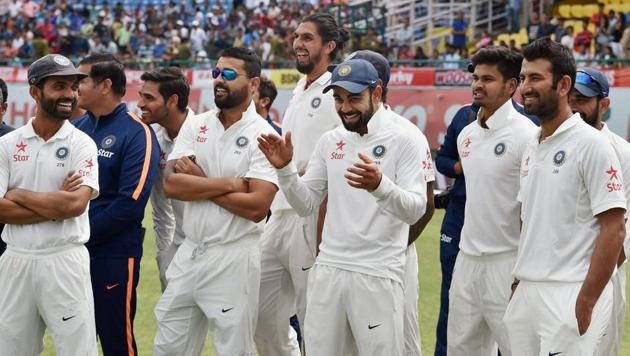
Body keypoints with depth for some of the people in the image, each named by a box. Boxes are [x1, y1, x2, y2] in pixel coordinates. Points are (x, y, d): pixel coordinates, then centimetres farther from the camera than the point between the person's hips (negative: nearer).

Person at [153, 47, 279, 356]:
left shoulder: (263, 136, -9)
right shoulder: (194, 125, 6)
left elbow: (256, 207, -19)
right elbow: (171, 185, -7)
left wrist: (199, 182, -11)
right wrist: (228, 184, -14)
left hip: (234, 258, -5)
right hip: (188, 252, 6)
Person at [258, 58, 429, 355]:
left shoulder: (403, 140, -6)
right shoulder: (329, 141, 10)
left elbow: (415, 210, -16)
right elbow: (306, 205, 11)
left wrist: (380, 185, -34)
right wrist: (285, 169, -6)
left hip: (378, 275, -5)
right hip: (328, 269, 5)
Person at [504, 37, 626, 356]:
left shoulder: (590, 144, -10)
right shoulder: (531, 149, 14)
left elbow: (614, 229, -14)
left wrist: (586, 303, -17)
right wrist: (518, 282, 14)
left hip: (569, 296, -7)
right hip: (525, 293, 8)